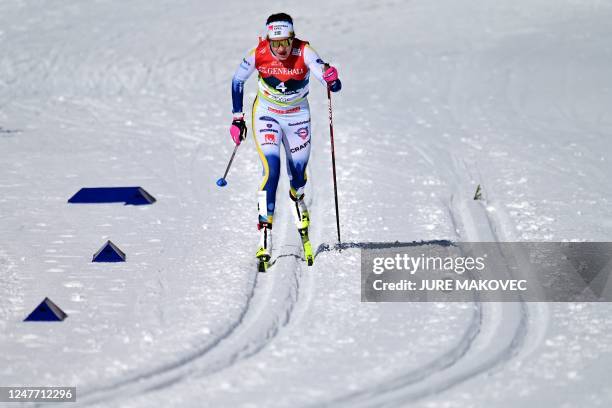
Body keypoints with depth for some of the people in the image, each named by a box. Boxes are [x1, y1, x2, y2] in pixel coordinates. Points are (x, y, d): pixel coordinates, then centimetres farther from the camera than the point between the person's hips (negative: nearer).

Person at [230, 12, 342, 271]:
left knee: (298, 176, 9)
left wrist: (331, 80, -61)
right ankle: (265, 238, -18)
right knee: (271, 171, -18)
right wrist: (237, 118, -5)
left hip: (297, 117, 1)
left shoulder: (304, 53, -26)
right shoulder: (258, 54, -22)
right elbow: (237, 81, -5)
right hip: (267, 115, -1)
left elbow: (332, 83, -37)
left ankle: (298, 202, 48)